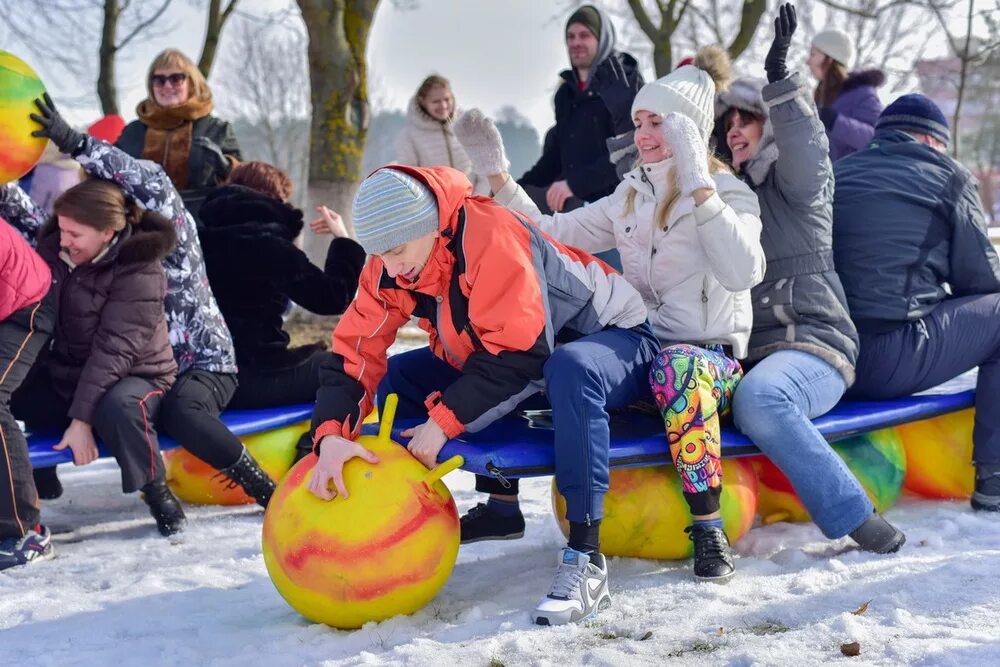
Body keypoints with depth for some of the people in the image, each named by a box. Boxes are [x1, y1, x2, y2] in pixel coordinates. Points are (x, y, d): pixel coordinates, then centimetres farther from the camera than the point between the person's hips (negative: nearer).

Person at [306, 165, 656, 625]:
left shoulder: (490, 234, -32)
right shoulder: (389, 266, -9)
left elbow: (518, 351, -33)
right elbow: (355, 350, -12)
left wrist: (443, 419, -29)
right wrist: (332, 434, -27)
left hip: (609, 337, -7)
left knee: (570, 370, -42)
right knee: (393, 379, -2)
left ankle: (585, 558, -35)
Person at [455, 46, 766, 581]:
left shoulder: (729, 193, -5)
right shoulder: (632, 195, 14)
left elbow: (743, 272, -26)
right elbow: (549, 235, 12)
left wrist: (697, 185, -28)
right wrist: (496, 176, 6)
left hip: (711, 357, -6)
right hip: (636, 351, 6)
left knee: (679, 365, -42)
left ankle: (708, 528, -31)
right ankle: (501, 505, 4)